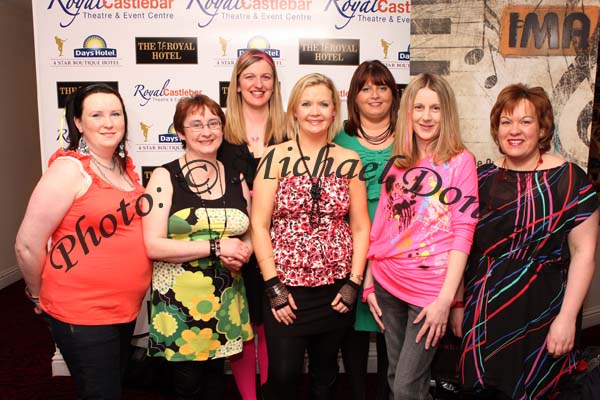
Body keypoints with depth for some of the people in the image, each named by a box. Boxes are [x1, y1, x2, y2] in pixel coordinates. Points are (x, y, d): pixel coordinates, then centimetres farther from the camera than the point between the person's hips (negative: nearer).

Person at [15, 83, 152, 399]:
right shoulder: (69, 169, -17)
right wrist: (39, 295, -2)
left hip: (126, 310, 7)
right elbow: (27, 245, -17)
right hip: (81, 315, -7)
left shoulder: (125, 167, 5)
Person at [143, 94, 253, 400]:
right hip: (178, 300, -3)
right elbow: (153, 246, -13)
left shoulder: (235, 179, 7)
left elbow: (250, 236, 16)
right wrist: (216, 247, -16)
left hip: (226, 300, 4)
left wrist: (241, 253, -7)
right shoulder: (165, 177, -6)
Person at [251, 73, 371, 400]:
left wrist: (353, 283, -2)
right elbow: (259, 225, -7)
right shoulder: (276, 157, -4)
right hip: (285, 288, -2)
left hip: (335, 290, 2)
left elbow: (360, 227, 5)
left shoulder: (349, 161, 2)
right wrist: (273, 286, -10)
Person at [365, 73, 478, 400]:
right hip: (388, 284, 5)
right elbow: (381, 224, 10)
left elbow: (463, 232, -11)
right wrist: (369, 281, 7)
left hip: (429, 288, -4)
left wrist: (446, 299, -15)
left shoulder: (460, 161, -6)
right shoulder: (398, 162, 7)